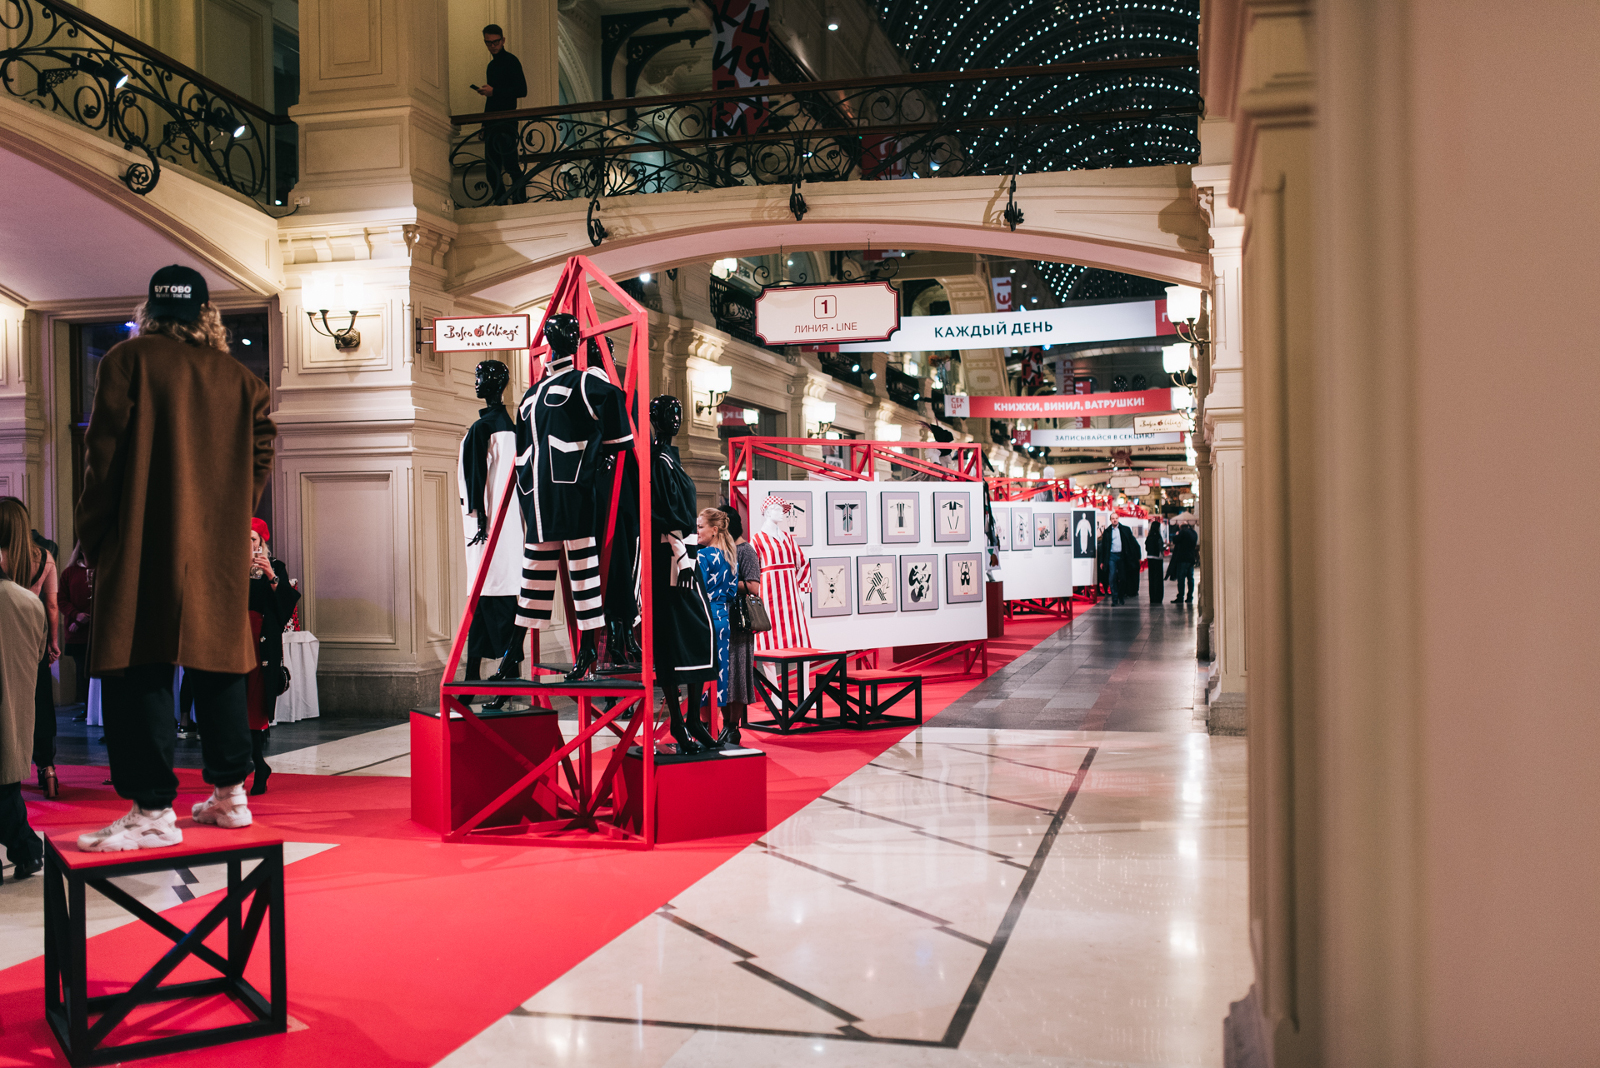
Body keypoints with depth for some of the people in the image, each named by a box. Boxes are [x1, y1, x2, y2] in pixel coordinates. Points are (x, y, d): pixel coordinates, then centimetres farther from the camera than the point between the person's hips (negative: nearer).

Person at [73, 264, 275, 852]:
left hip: (145, 548, -4)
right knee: (217, 662, 12)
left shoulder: (129, 359, -2)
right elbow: (258, 464, 7)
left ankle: (154, 810, -6)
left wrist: (93, 537, 3)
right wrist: (226, 525, 16)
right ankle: (230, 795, 17)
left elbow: (103, 454, -5)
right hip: (222, 552, 5)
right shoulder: (242, 380, 9)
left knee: (140, 671, -3)